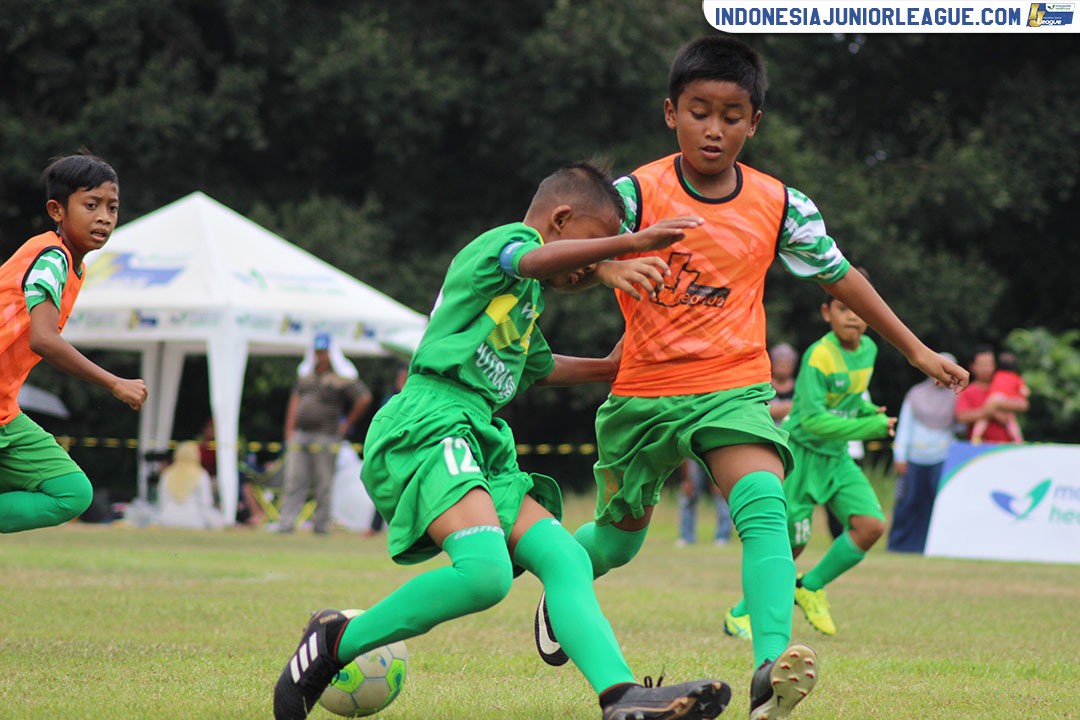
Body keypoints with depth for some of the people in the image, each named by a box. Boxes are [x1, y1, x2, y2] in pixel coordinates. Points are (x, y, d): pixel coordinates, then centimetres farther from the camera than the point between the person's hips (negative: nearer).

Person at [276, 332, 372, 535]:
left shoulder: (342, 378, -3)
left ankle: (321, 525, 4)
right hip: (299, 436, 5)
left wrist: (348, 423, -3)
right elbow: (295, 401, 19)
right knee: (293, 480, -1)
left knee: (323, 484, -1)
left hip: (325, 437, -5)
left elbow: (365, 398, -8)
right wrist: (289, 431, 10)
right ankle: (286, 523, -4)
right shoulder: (306, 374, 17)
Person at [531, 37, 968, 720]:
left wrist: (916, 349, 15)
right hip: (644, 391, 0)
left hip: (734, 387, 1)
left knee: (766, 507, -25)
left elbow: (840, 275, 10)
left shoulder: (780, 205, -3)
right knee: (620, 536, 15)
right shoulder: (636, 194, -12)